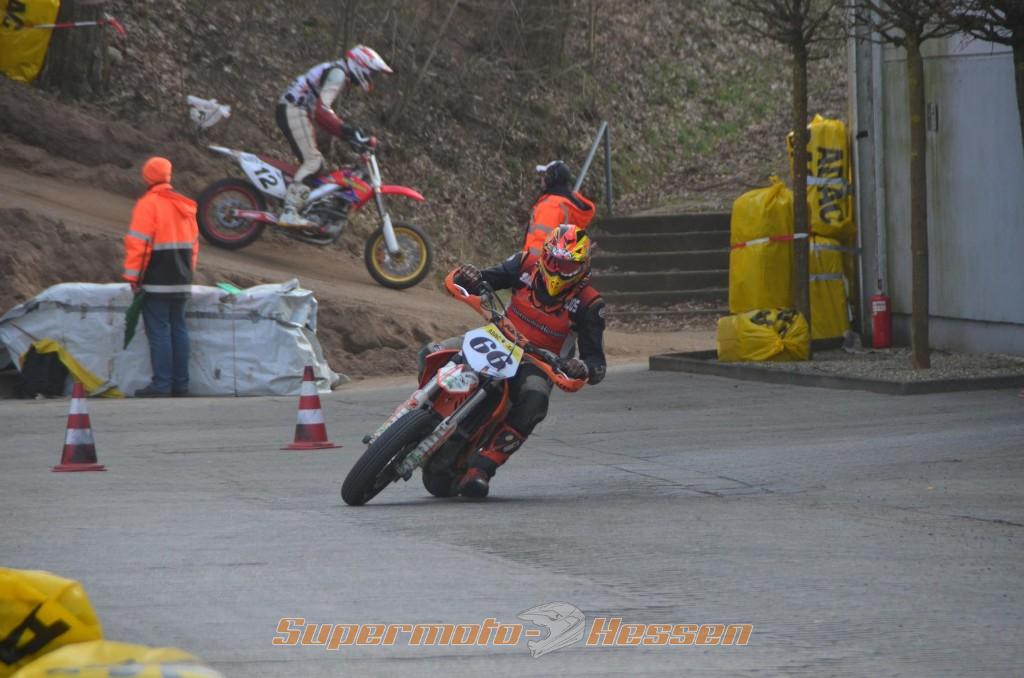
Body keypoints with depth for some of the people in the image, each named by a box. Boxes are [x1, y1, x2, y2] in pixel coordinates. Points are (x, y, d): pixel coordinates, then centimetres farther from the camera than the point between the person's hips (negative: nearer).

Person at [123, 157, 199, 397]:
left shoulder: (148, 204, -11)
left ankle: (161, 384, -10)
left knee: (158, 331, -7)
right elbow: (193, 242, 19)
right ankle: (180, 383, 12)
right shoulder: (184, 206, 13)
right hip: (181, 283, 7)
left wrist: (133, 277, -10)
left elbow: (137, 242, -15)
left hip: (156, 283, -7)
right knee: (178, 329, 11)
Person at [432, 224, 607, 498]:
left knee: (533, 405, -39)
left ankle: (480, 468, -39)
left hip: (538, 364, -3)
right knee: (431, 356, -20)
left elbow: (596, 362, -12)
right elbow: (484, 279, 6)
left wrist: (583, 368, -38)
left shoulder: (588, 304, -12)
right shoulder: (526, 266, -5)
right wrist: (469, 278, -21)